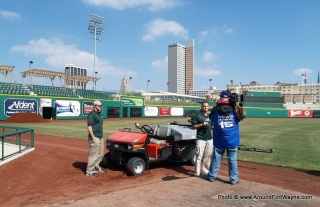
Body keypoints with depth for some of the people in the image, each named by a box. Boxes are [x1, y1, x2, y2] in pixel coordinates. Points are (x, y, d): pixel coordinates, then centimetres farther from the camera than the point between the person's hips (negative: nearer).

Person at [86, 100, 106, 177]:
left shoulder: (99, 114, 16)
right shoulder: (92, 114, -13)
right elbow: (89, 127, -18)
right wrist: (93, 138, -22)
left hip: (100, 137, 10)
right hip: (95, 138, -10)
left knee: (100, 154, 18)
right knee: (93, 155, -4)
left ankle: (96, 167, 33)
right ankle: (89, 171, 6)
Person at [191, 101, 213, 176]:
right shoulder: (198, 116, -2)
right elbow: (193, 126, -4)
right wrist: (201, 124, -17)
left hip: (209, 139, 5)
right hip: (201, 139, -5)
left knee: (207, 156, 11)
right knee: (199, 156, -5)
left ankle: (205, 171, 22)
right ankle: (197, 172, 1)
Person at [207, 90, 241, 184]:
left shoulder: (215, 111, -6)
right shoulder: (234, 111, -6)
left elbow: (211, 119, 14)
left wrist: (217, 107, 13)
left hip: (219, 141, 1)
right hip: (232, 141, -1)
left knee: (216, 159, 11)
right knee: (232, 160, 7)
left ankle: (211, 176, 23)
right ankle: (234, 179, 14)